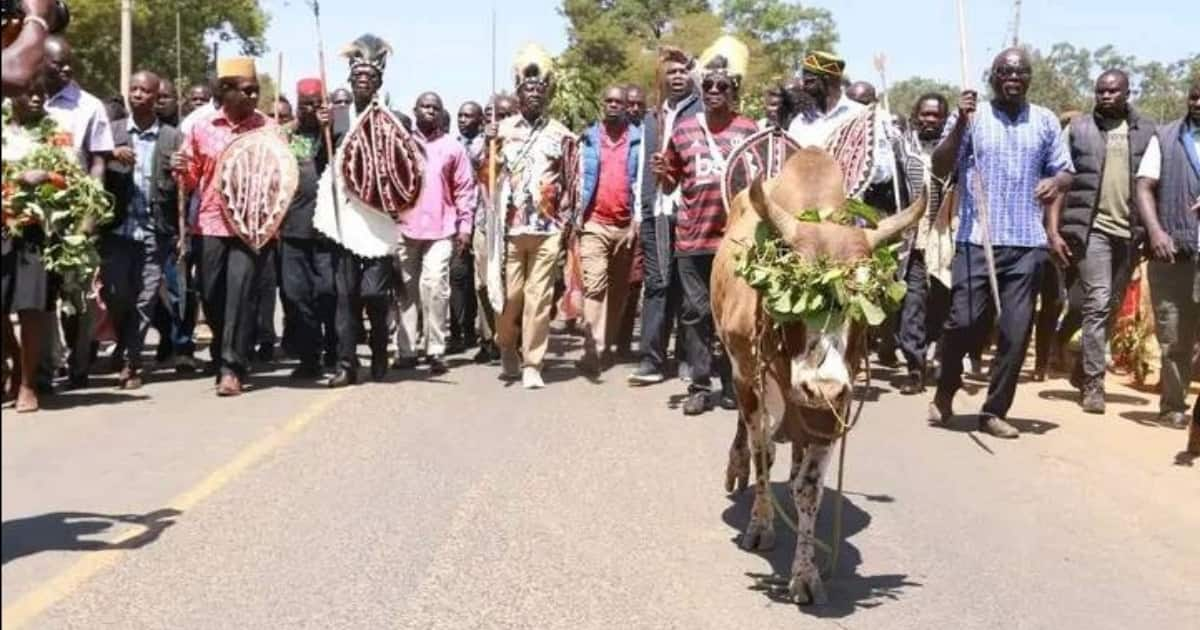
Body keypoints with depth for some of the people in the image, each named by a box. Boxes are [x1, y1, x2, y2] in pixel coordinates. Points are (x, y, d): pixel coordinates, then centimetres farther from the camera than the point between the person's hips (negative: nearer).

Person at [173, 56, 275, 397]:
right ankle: (229, 359, 28)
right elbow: (191, 180, 12)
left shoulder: (269, 128, 2)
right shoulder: (202, 128, 5)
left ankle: (232, 368, -4)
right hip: (212, 224, 2)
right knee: (211, 295, 7)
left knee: (240, 292, -10)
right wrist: (182, 170, -10)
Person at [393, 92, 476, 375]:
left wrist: (465, 225, 0)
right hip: (404, 227, 2)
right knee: (406, 289, 4)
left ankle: (436, 350, -8)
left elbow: (465, 188, 7)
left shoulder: (452, 147, 9)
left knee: (434, 285, -14)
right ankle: (406, 350, 10)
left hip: (441, 229, -2)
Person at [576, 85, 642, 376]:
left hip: (625, 225, 1)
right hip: (594, 223, -1)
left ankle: (607, 345, 20)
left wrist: (637, 220, -4)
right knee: (594, 284, -14)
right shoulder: (589, 137, 10)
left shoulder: (638, 139, 7)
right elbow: (580, 177, 8)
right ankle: (593, 350, -19)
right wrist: (577, 213, -2)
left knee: (619, 289, 9)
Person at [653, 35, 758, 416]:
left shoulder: (748, 131, 3)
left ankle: (732, 383, 15)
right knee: (696, 311, 3)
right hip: (691, 238, 1)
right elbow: (670, 185, 14)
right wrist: (662, 173, -7)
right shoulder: (683, 131, 8)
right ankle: (699, 386, 10)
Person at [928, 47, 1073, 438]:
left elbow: (1066, 171, 13)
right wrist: (960, 124, -16)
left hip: (1028, 243, 2)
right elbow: (940, 169, -4)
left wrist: (1057, 182, -10)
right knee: (964, 321, -6)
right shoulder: (970, 115, 4)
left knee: (1016, 331, 1)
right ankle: (945, 393, 18)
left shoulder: (1045, 121, 11)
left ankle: (995, 411, 12)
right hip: (977, 240, -2)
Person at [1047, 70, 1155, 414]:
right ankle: (1093, 382, -4)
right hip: (1090, 227, -3)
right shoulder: (1078, 129, 3)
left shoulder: (1146, 131, 9)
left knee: (1112, 307, 11)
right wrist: (1053, 231, -7)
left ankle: (1085, 368, 28)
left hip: (1129, 231, 3)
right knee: (1098, 303, -9)